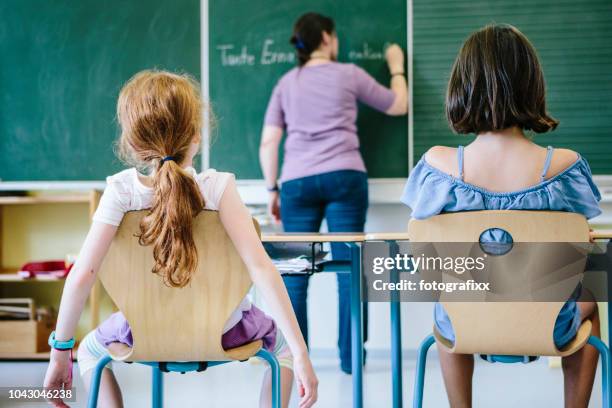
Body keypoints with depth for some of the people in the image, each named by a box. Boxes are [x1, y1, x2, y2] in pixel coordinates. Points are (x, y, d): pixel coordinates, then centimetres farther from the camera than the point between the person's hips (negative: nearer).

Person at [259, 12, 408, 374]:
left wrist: (273, 189, 16)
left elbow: (268, 144, 10)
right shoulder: (348, 74, 9)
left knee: (295, 276, 4)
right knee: (350, 271, 1)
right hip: (345, 178, -2)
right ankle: (351, 358, 3)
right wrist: (397, 68, 34)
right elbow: (398, 106, 19)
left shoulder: (286, 83, 16)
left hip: (297, 182, 2)